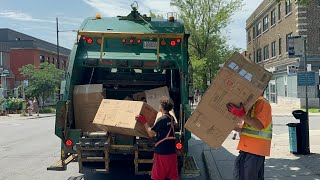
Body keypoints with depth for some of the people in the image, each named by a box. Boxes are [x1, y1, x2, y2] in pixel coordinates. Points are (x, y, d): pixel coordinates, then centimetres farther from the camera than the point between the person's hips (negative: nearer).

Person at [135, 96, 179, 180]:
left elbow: (151, 134, -10)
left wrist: (144, 121, -5)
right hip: (172, 152, 7)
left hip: (161, 152, -7)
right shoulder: (171, 118, 6)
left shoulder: (161, 119, -16)